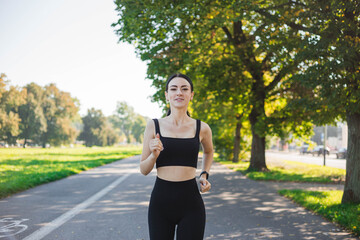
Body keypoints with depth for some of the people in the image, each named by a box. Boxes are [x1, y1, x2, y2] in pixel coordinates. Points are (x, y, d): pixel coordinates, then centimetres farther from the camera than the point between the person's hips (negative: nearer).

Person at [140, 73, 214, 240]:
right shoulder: (154, 126, 0)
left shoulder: (202, 128, 1)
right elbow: (144, 170, 3)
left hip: (191, 203, 0)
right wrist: (154, 155, -16)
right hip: (161, 201, 0)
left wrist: (204, 175, 8)